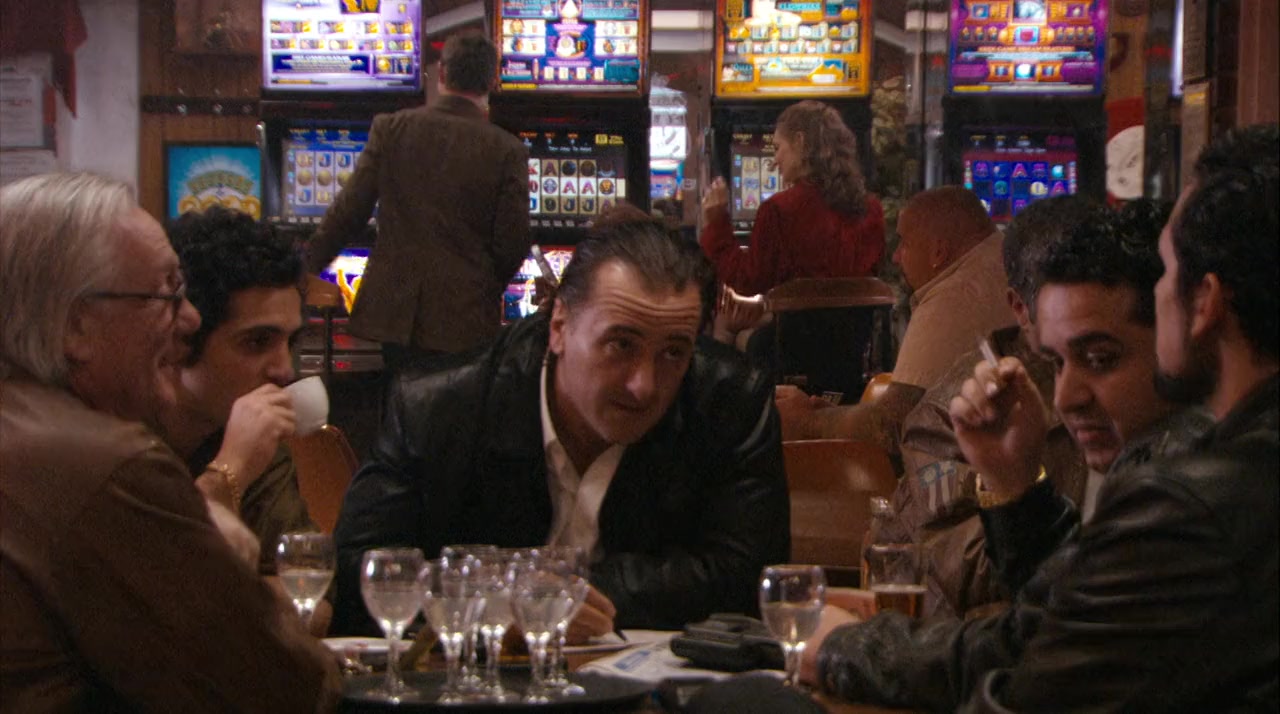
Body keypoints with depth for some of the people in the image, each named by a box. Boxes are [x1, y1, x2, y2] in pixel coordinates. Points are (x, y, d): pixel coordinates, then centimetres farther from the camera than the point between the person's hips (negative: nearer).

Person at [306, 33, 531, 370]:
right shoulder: (507, 151, -6)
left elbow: (348, 212, -1)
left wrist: (307, 267, 11)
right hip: (465, 318, -2)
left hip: (393, 309, 2)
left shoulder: (391, 128, -2)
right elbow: (512, 244, -4)